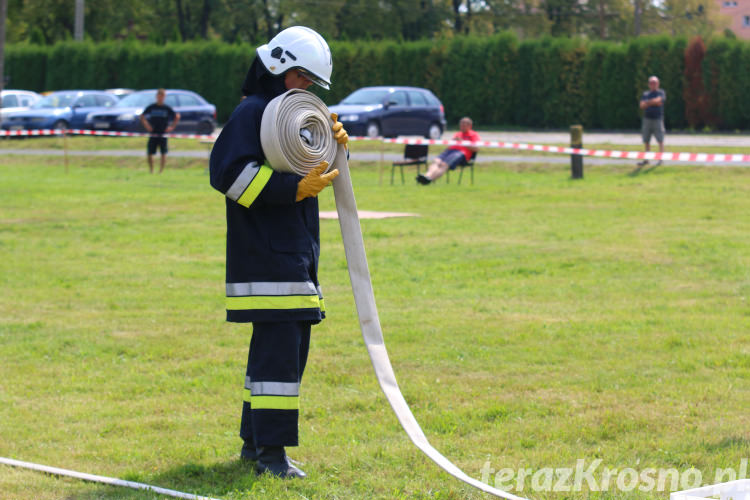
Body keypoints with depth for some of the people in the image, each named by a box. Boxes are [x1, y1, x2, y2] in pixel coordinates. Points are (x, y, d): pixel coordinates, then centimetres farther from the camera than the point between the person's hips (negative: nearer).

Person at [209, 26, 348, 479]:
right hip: (264, 253, -10)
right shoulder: (252, 112, -9)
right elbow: (229, 172, -21)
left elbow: (312, 171, 28)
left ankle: (255, 439, 21)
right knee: (279, 347, -14)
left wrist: (334, 146, 6)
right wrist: (296, 189, -23)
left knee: (291, 347, 12)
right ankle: (270, 450, -12)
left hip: (297, 252, 10)